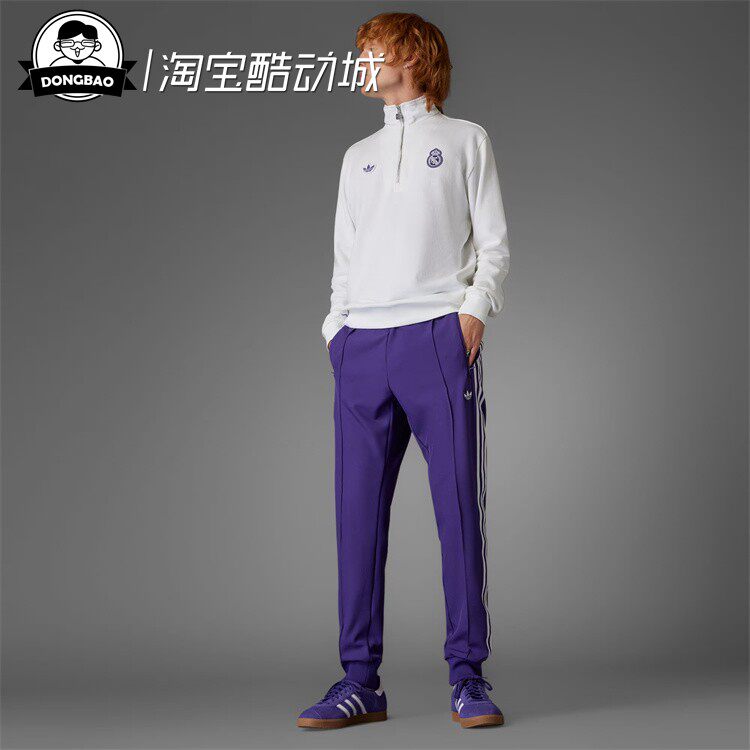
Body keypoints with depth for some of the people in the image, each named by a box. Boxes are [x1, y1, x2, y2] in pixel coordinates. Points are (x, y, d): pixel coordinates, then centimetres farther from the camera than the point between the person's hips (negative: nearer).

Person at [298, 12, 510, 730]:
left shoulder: (464, 139, 14)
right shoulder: (357, 156, 25)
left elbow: (493, 243, 7)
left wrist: (475, 307, -9)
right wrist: (336, 327, 7)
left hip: (439, 339, -4)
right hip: (361, 346, 4)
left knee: (460, 508, -6)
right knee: (358, 512, -1)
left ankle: (467, 676, 1)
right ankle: (360, 680, 3)